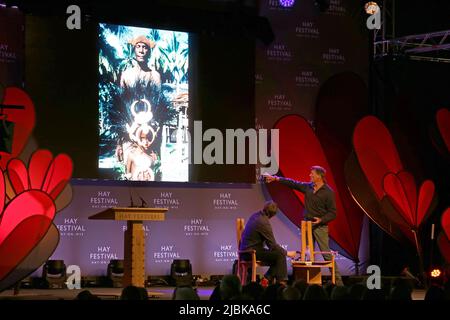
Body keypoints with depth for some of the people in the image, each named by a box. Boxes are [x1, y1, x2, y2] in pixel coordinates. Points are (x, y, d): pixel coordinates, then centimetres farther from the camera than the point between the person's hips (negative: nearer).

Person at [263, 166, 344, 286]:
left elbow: (332, 213, -9)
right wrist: (276, 178, 13)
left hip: (320, 226, -6)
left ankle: (338, 280, -7)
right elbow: (292, 183, 15)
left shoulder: (328, 192, -10)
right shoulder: (308, 187, 7)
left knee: (326, 253, -10)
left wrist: (321, 220, -23)